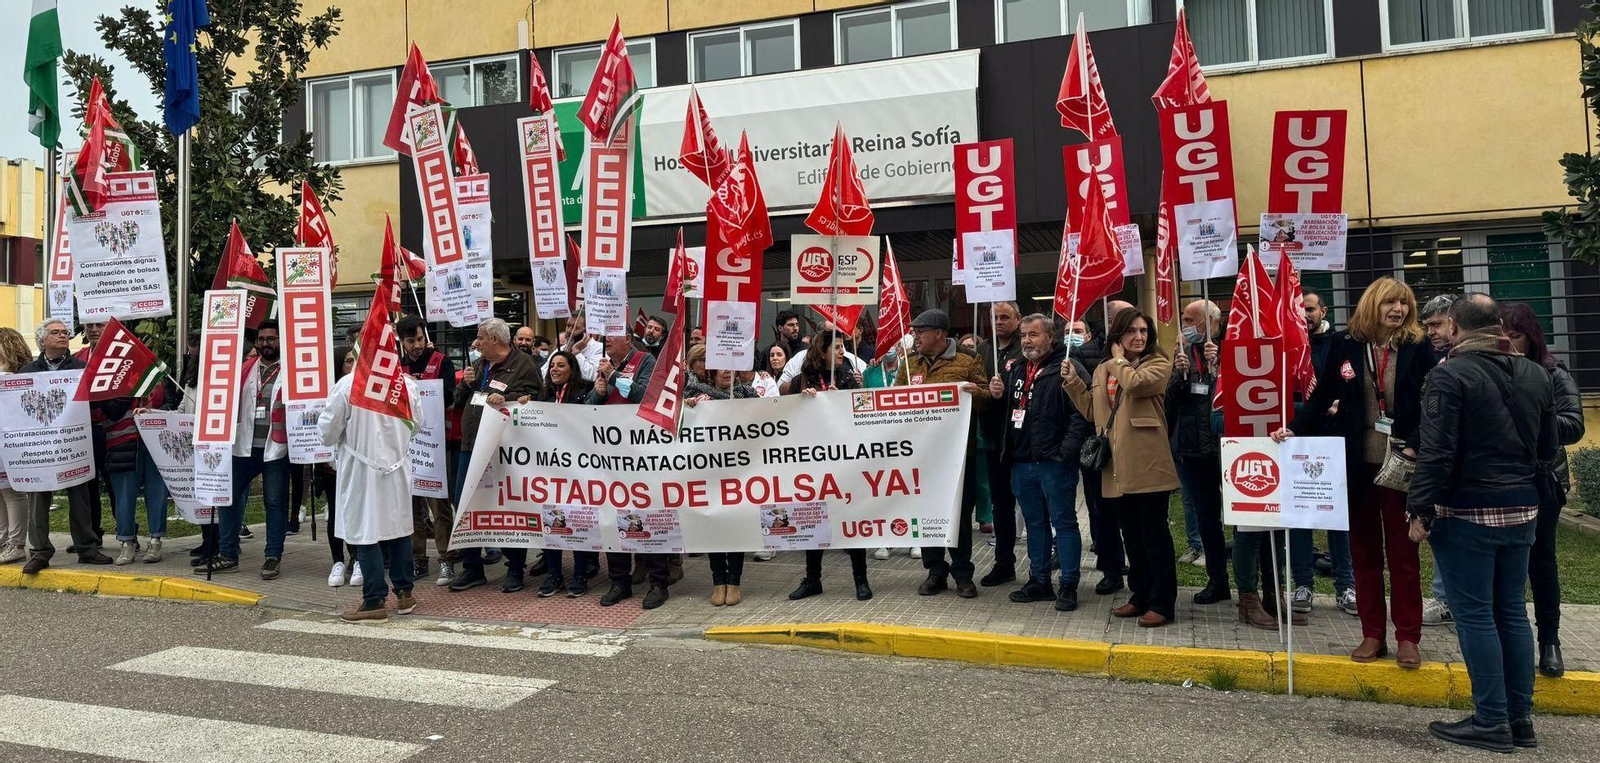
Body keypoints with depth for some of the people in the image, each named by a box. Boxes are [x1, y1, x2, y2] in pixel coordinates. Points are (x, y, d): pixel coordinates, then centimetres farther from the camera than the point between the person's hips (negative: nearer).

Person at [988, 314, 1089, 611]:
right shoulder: (1015, 369, 15)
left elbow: (1081, 413, -17)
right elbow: (1008, 410, 26)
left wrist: (1065, 450, -23)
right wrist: (998, 396, 5)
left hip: (1054, 463, -8)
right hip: (1021, 461, 8)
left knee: (1063, 522, 1)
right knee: (1034, 523, 15)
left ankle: (1068, 586, 8)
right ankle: (1039, 581, 25)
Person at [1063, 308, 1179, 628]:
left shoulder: (1158, 364, -1)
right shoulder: (1103, 370, 16)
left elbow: (1135, 383, -21)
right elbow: (1093, 411, 13)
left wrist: (1119, 359, -4)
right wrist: (1072, 382, 4)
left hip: (1147, 466, -6)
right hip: (1117, 468, 6)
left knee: (1154, 535, -1)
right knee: (1132, 537, 14)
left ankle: (1163, 603, 7)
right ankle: (1141, 596, 26)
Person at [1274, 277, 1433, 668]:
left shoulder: (1416, 348, -3)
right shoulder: (1346, 344, 0)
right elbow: (1322, 396, 4)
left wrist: (1415, 447, -15)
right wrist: (1293, 429, -5)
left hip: (1400, 463, -1)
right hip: (1357, 464, 2)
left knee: (1403, 552, 7)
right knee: (1364, 551, 10)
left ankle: (1408, 637, 16)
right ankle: (1373, 634, 20)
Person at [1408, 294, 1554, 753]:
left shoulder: (1450, 374, -14)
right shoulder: (1536, 375, 8)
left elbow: (1436, 451, -20)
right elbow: (1548, 448, 14)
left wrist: (1421, 511, -16)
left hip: (1468, 511, -7)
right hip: (1522, 509, 7)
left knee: (1474, 615, -1)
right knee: (1511, 611, 13)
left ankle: (1491, 722, 3)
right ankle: (1520, 719, 19)